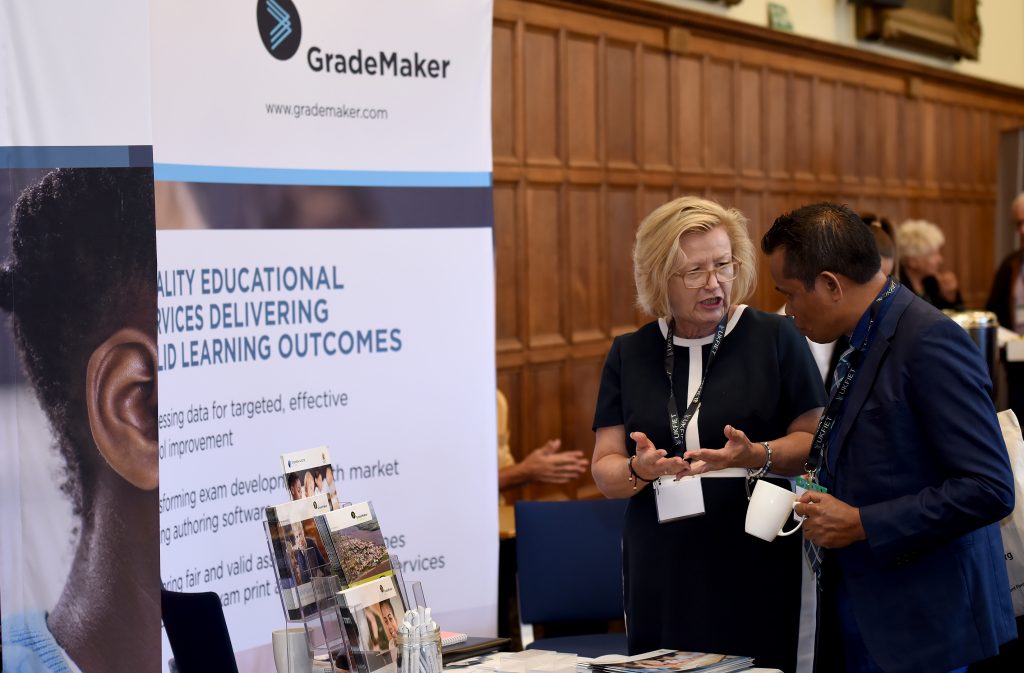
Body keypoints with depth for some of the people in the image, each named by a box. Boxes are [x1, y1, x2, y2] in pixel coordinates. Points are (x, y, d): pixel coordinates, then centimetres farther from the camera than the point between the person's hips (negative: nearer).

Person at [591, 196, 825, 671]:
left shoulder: (775, 339, 0)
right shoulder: (630, 355, 8)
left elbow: (816, 441, -1)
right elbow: (604, 470, 6)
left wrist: (755, 456, -20)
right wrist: (639, 469, -16)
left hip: (755, 567, -2)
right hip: (661, 572, 2)